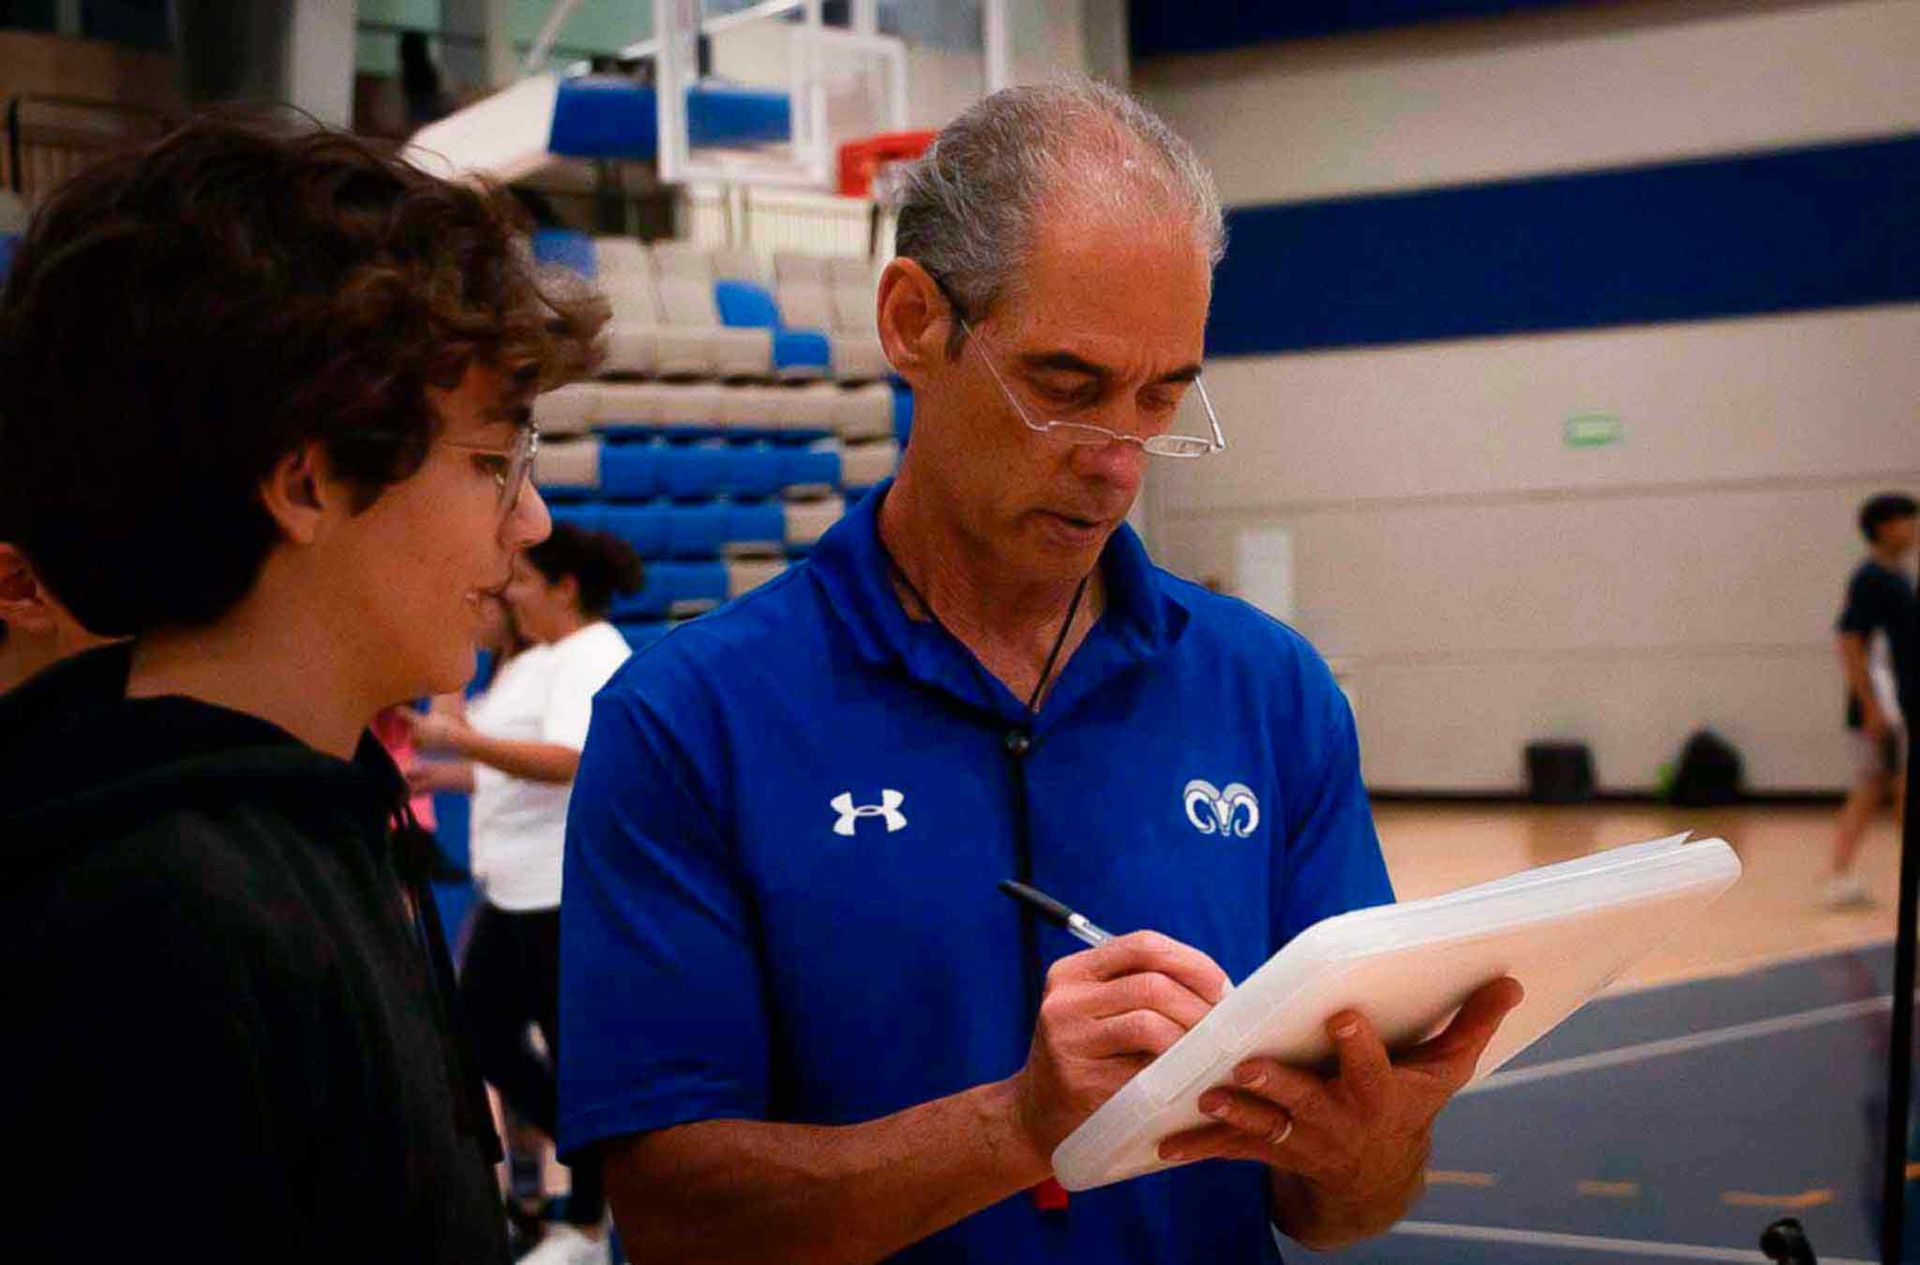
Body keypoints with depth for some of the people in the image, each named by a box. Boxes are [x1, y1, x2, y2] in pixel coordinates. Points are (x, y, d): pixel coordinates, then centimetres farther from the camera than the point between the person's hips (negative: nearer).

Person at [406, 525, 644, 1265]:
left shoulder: (593, 657, -14)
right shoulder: (534, 662, 14)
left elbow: (564, 761, -29)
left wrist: (461, 738, -31)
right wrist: (436, 774, 18)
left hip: (567, 895, -10)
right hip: (513, 890, 10)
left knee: (573, 1052, 1)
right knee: (484, 1037, 12)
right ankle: (601, 1165, 27)